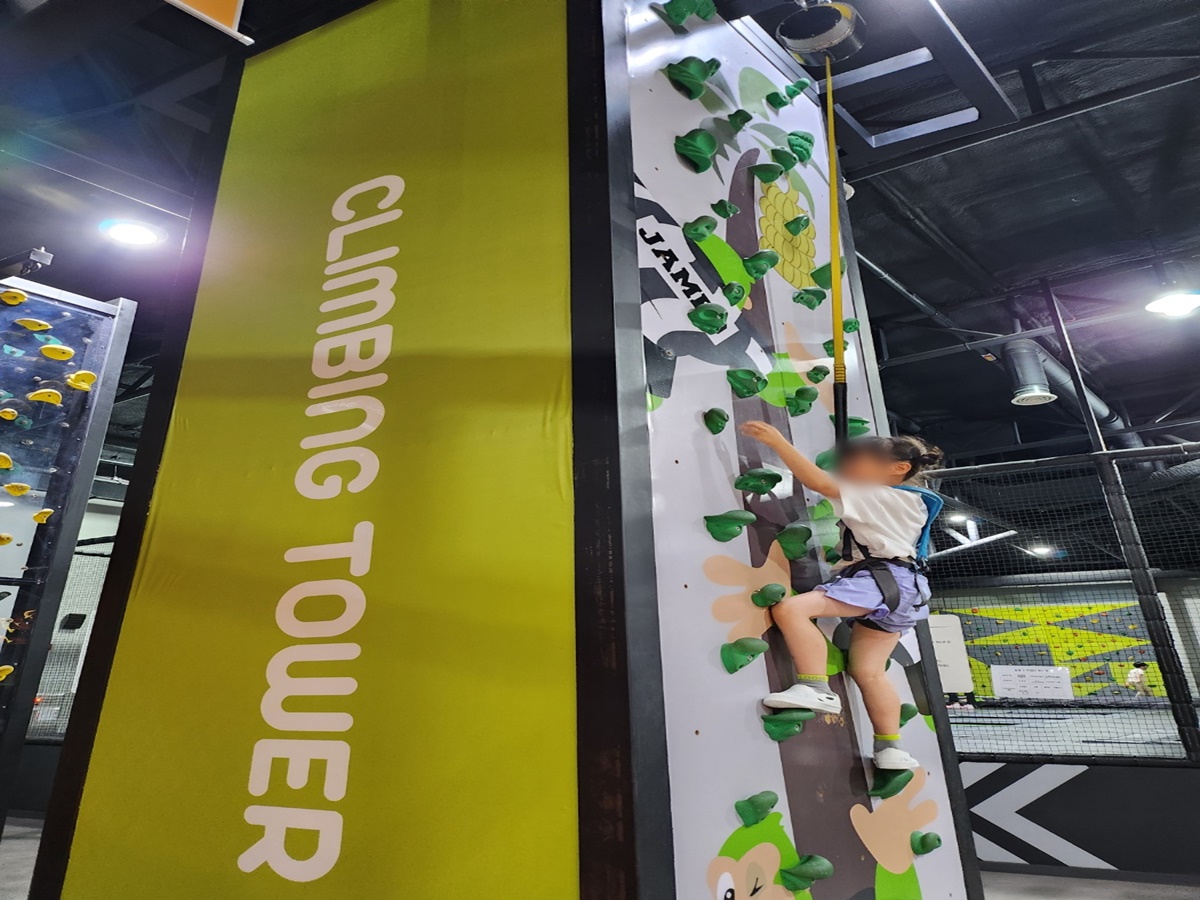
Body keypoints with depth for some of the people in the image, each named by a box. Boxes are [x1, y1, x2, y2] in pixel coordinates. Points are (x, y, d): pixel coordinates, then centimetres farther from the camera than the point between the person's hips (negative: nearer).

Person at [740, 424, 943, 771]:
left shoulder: (876, 495, -6)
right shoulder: (908, 502, 22)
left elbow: (818, 482, -19)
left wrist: (777, 440, -20)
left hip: (882, 579, -11)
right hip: (894, 585, 11)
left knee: (790, 608, -27)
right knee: (868, 672, 11)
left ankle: (816, 687, -27)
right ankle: (891, 748, 14)